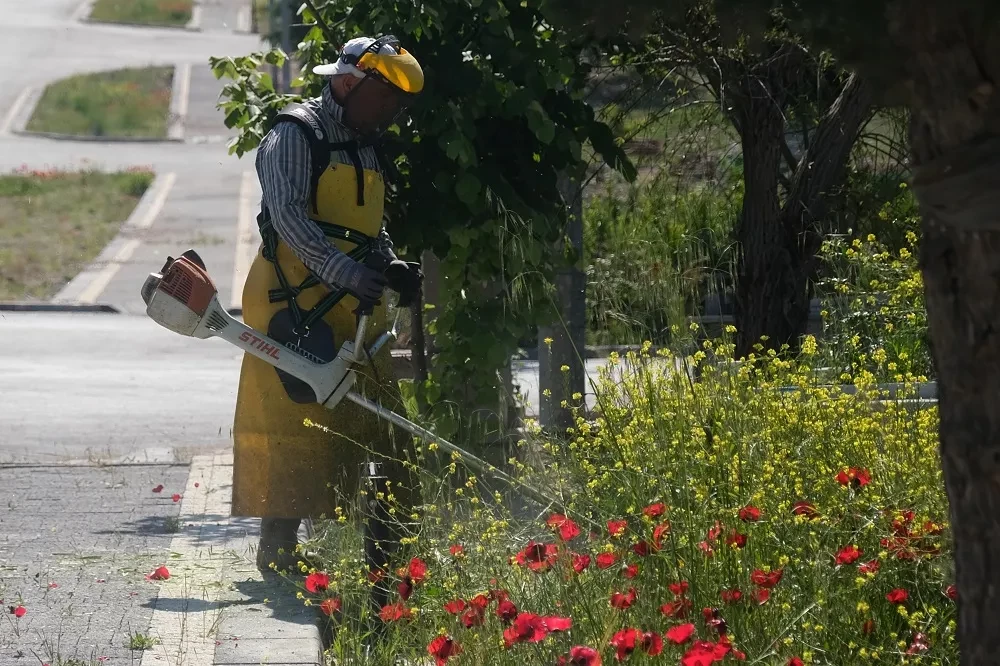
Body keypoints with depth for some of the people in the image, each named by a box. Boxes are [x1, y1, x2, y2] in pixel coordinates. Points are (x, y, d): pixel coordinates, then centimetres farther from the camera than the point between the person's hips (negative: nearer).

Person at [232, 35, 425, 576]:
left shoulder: (365, 150, 20)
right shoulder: (295, 136, -9)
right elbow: (287, 215, -22)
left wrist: (391, 267, 7)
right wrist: (344, 272, -33)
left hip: (353, 310, 9)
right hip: (294, 305, -9)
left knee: (372, 424, 5)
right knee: (292, 417, -8)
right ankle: (279, 550, -7)